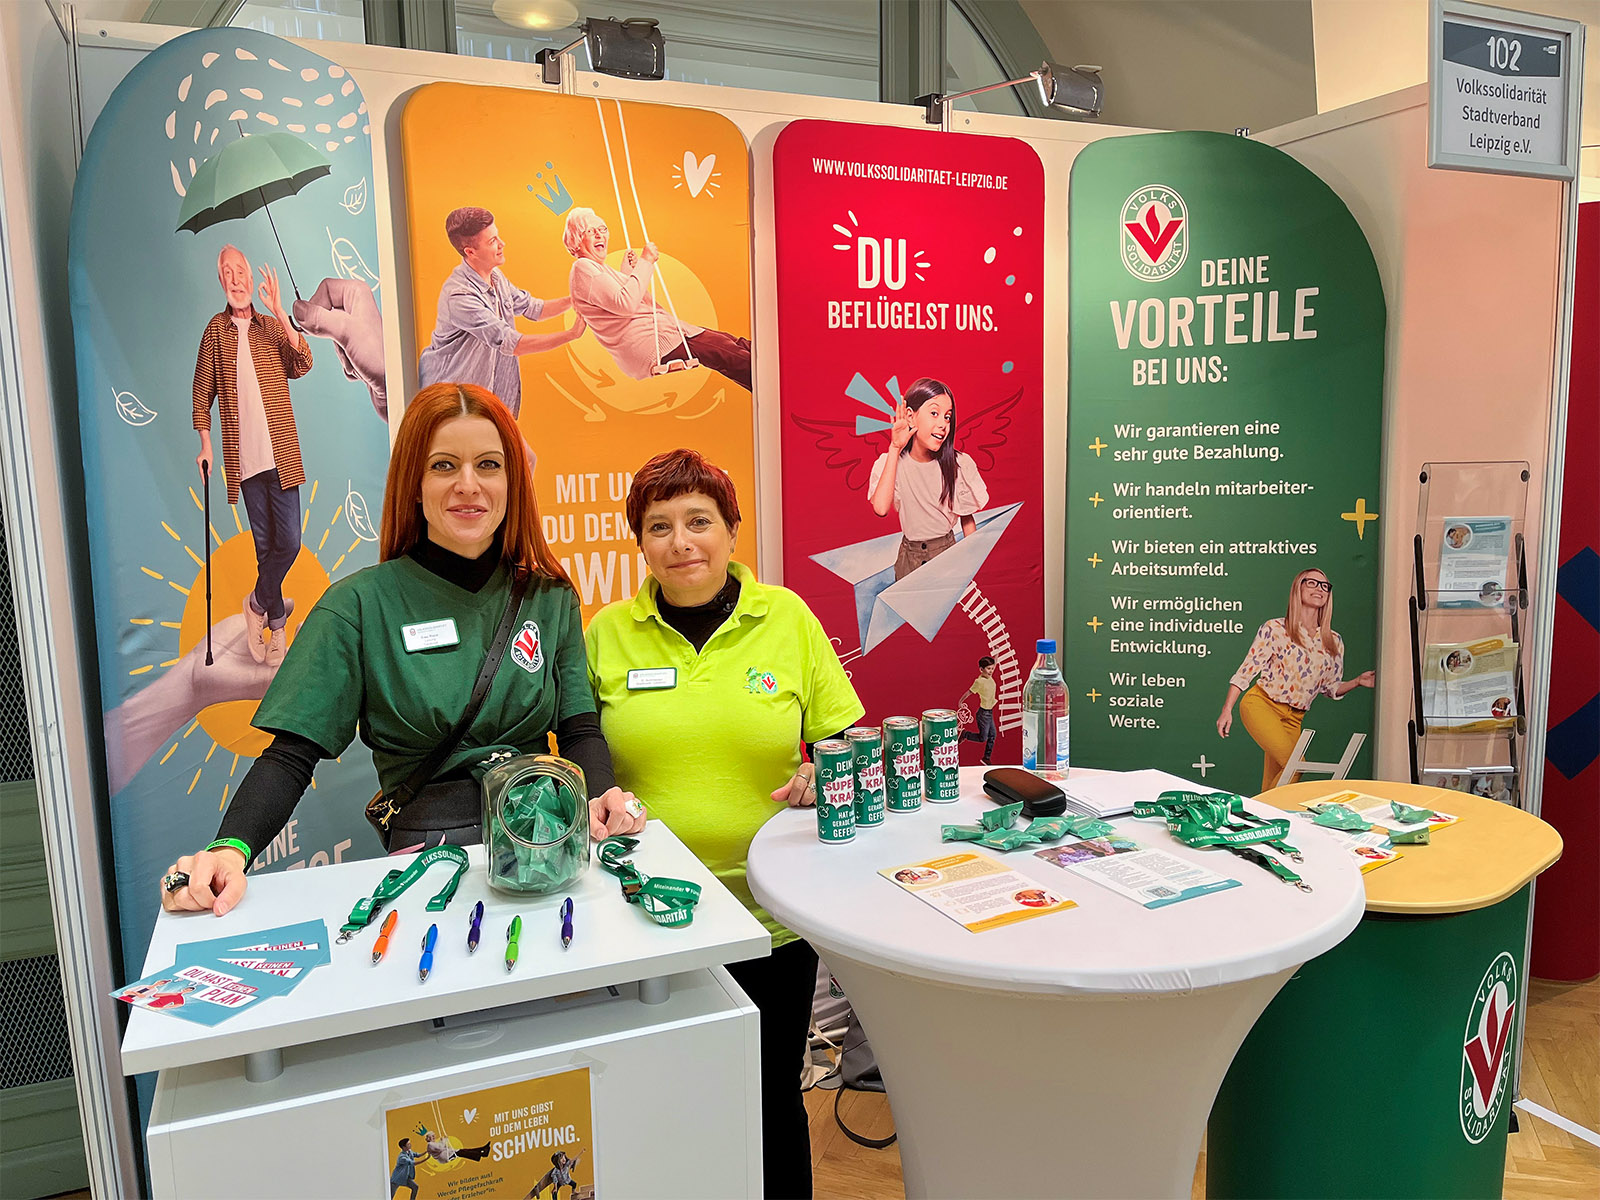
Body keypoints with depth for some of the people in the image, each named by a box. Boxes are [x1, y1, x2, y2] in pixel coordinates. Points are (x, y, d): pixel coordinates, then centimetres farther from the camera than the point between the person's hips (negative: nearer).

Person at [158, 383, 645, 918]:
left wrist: (600, 794, -15)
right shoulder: (362, 603, 0)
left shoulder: (550, 596, 9)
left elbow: (579, 725, 7)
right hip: (428, 847, -2)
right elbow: (293, 752, -3)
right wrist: (231, 848, -21)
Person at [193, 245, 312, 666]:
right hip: (244, 458, 0)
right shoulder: (216, 329, 7)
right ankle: (277, 623, 17)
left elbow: (303, 364, -8)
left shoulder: (272, 327, 9)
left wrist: (280, 314, -14)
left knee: (289, 542, -5)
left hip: (281, 454, 0)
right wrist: (206, 443, 5)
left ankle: (258, 602, 20)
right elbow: (202, 390, 10)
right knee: (265, 544, 4)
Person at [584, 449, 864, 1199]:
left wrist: (823, 775, -16)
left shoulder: (788, 618, -1)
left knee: (772, 1100, 15)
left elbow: (842, 741, 4)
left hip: (774, 914, 0)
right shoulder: (607, 633, 1)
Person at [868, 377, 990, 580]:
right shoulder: (888, 462, -9)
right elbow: (881, 508, -27)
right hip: (909, 554, 0)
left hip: (948, 552, 0)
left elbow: (967, 520, 2)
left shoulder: (960, 464, -9)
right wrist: (895, 449, -21)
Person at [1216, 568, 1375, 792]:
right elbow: (1246, 670, -3)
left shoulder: (1334, 642, 11)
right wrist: (1227, 710, -7)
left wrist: (1357, 682, 0)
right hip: (1261, 704, -5)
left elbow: (1332, 688, 19)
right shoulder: (1275, 629, -2)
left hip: (1293, 719, 5)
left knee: (1274, 779, -2)